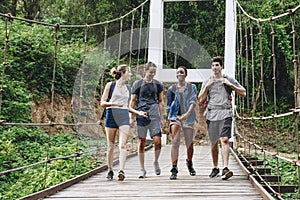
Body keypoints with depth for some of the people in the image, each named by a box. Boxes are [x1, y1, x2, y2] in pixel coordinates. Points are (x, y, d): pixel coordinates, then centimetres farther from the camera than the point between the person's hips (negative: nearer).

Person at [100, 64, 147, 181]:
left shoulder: (128, 89, 18)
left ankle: (121, 170, -20)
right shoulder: (110, 85, 4)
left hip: (124, 116, 3)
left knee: (122, 145, -12)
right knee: (111, 146, 3)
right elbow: (102, 102, 2)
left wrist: (138, 112, 12)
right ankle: (110, 170, 16)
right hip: (111, 115, -3)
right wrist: (113, 103, -16)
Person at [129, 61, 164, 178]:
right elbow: (132, 101, 7)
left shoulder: (158, 84, 11)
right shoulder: (137, 84, 5)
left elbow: (160, 102, 16)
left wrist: (162, 117, 12)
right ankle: (142, 169, 13)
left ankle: (156, 162, 19)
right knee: (142, 142, 2)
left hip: (154, 115, 1)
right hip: (141, 115, -1)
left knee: (157, 141, -10)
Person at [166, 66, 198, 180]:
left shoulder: (192, 87, 7)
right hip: (175, 116, 0)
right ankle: (174, 169, -15)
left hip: (188, 117, 0)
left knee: (189, 143, 8)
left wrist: (187, 113, -21)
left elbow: (193, 101, -6)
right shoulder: (172, 88, 11)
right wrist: (168, 118, 14)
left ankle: (189, 163, 36)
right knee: (175, 142, -14)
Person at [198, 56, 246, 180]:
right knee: (213, 142, 7)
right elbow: (201, 100, 10)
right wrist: (207, 87, -1)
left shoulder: (229, 80, 10)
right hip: (211, 114, 3)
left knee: (224, 140, -17)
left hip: (225, 113, -2)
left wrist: (230, 85, -4)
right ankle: (215, 168, 22)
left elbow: (243, 93, 7)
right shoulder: (207, 82, 15)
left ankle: (225, 169, -23)